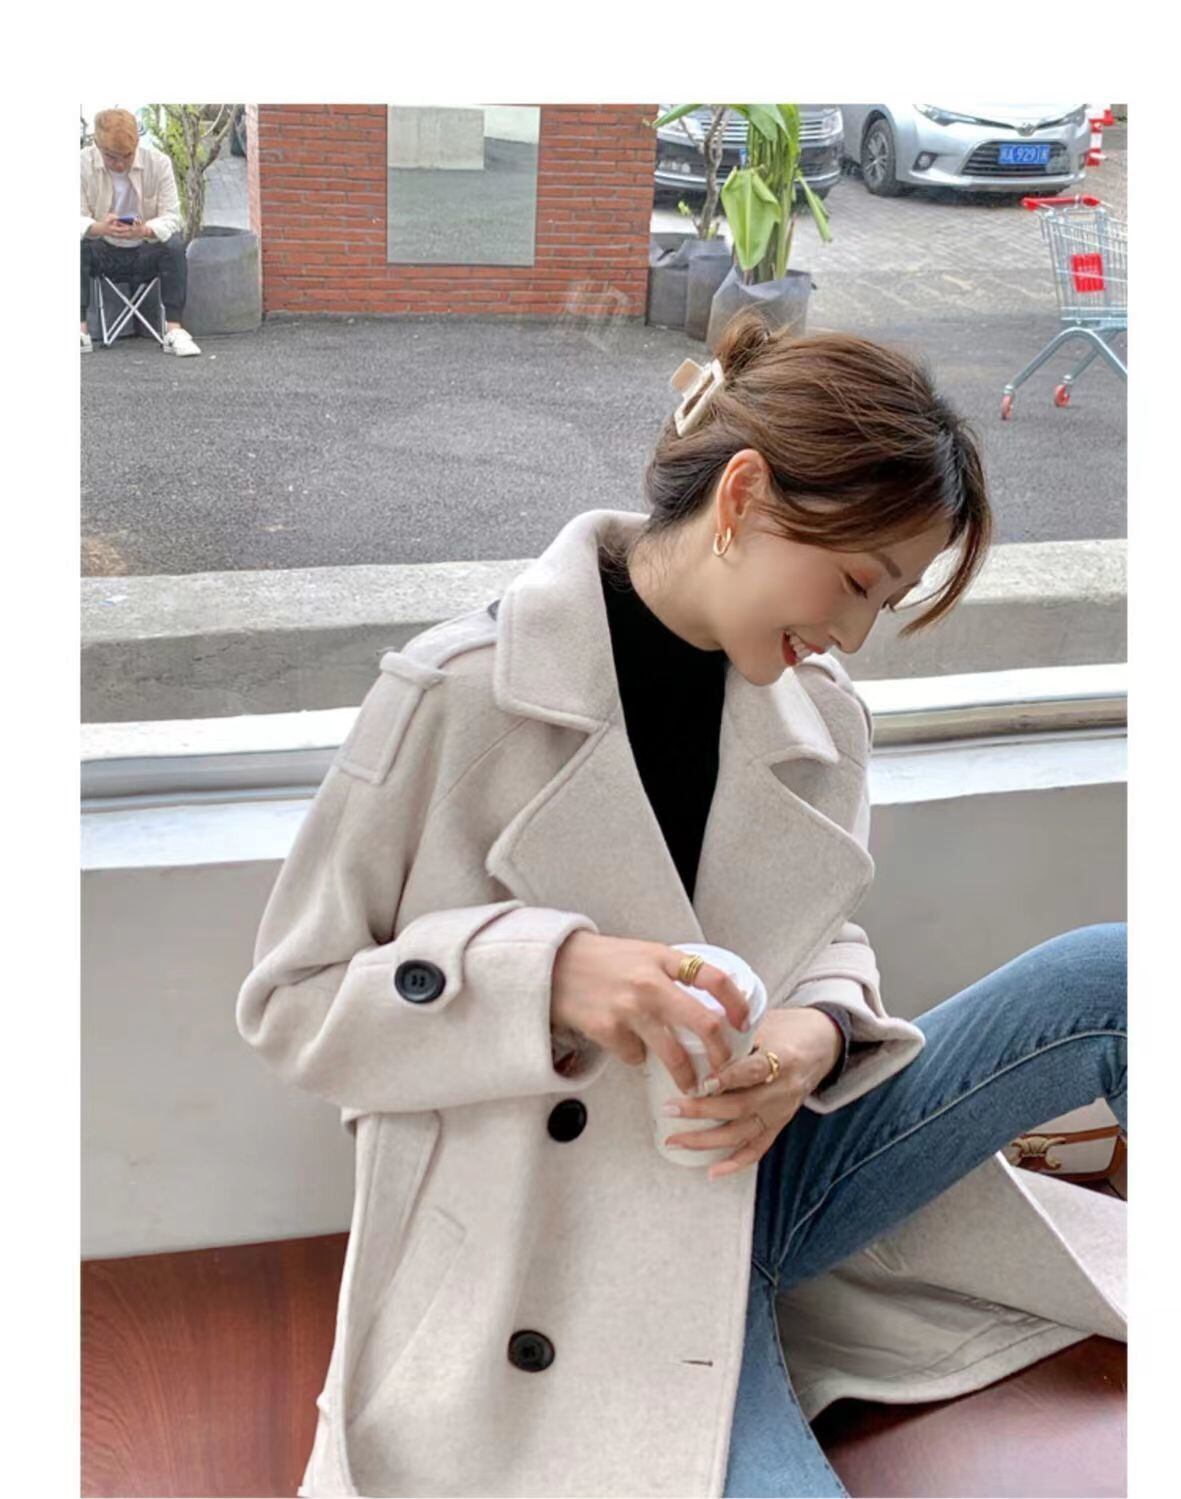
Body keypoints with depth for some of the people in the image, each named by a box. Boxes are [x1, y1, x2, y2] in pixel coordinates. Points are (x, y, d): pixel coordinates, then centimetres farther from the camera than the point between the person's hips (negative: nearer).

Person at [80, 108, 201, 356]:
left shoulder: (158, 162, -11)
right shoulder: (84, 164, -11)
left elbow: (171, 217, -14)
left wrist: (145, 230, -38)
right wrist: (99, 228, -39)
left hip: (146, 253, 0)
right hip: (104, 254, 1)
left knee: (175, 244, -31)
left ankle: (174, 329, -31)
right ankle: (81, 329, -27)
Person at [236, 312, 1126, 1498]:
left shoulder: (822, 716, 0)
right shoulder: (456, 693, -16)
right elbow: (288, 999, -10)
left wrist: (823, 1030, -12)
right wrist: (546, 970, -27)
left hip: (759, 1172, 6)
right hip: (568, 1261, -5)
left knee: (1106, 976, -7)